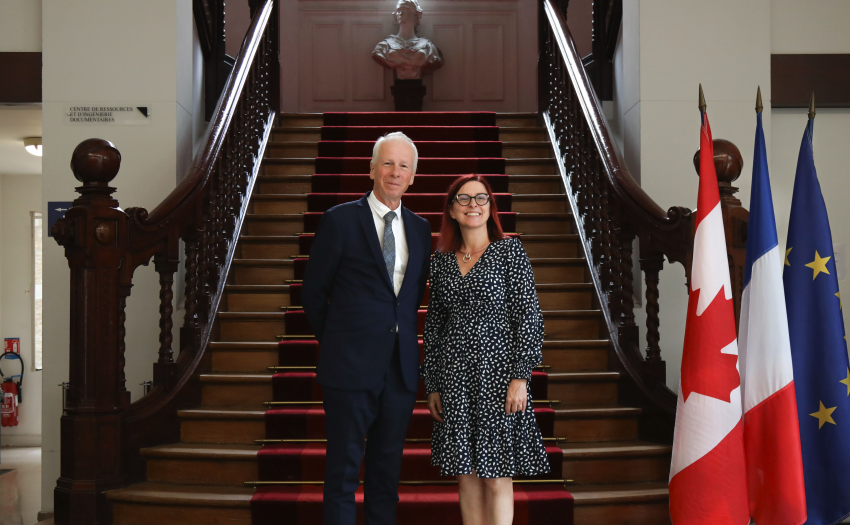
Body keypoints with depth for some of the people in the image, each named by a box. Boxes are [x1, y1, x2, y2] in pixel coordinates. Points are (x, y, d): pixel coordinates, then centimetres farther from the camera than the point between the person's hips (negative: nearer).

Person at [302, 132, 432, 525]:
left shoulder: (419, 228, 10)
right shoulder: (340, 220, -3)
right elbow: (313, 291, 1)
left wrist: (402, 337, 10)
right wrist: (336, 341, 6)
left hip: (400, 370, 5)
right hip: (351, 367, -4)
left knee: (388, 473, 12)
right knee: (343, 471, 2)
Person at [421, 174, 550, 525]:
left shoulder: (509, 250, -2)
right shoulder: (441, 260, 9)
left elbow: (529, 315, -5)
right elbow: (433, 324, 13)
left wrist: (520, 377, -12)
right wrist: (432, 385, 9)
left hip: (497, 374, -4)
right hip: (455, 378, 4)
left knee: (496, 477, -2)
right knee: (466, 476, 9)